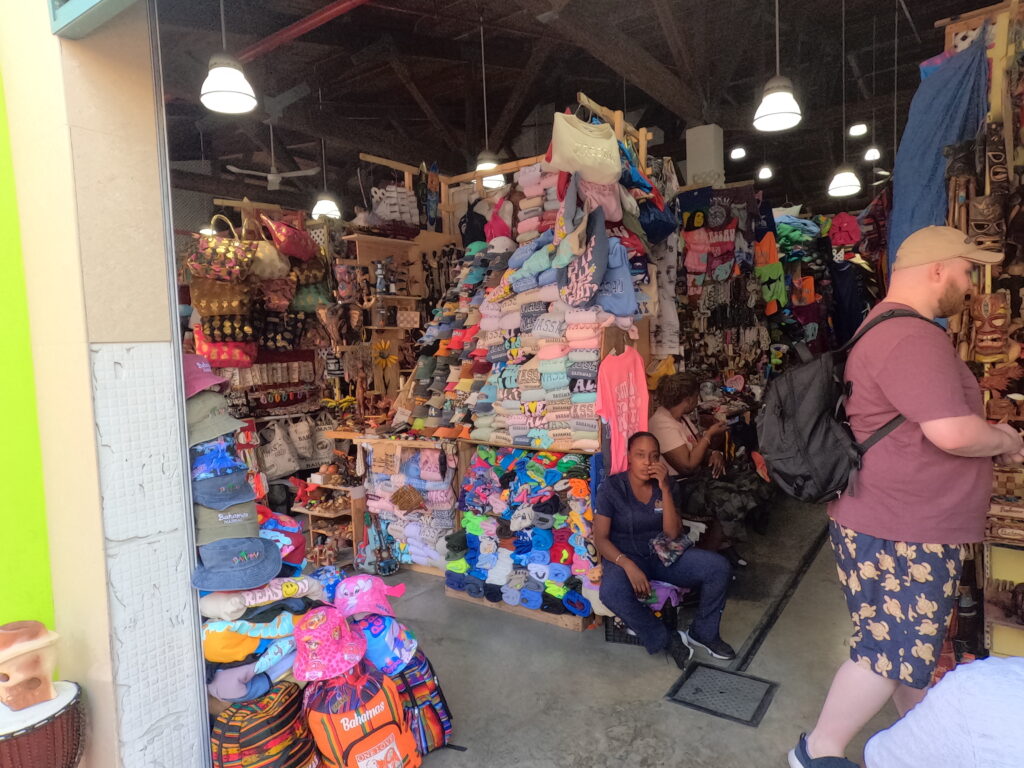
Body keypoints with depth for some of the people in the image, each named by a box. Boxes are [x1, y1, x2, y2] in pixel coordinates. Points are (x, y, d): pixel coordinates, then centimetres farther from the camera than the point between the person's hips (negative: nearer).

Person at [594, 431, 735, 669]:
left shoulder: (664, 485, 0)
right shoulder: (611, 487, -12)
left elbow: (673, 533, -10)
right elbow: (600, 538, -15)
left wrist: (665, 489, -19)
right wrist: (628, 565, -32)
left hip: (663, 554, 4)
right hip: (626, 557, -4)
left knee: (720, 567, -15)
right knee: (612, 592, -37)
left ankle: (703, 633, 7)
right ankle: (667, 641, -14)